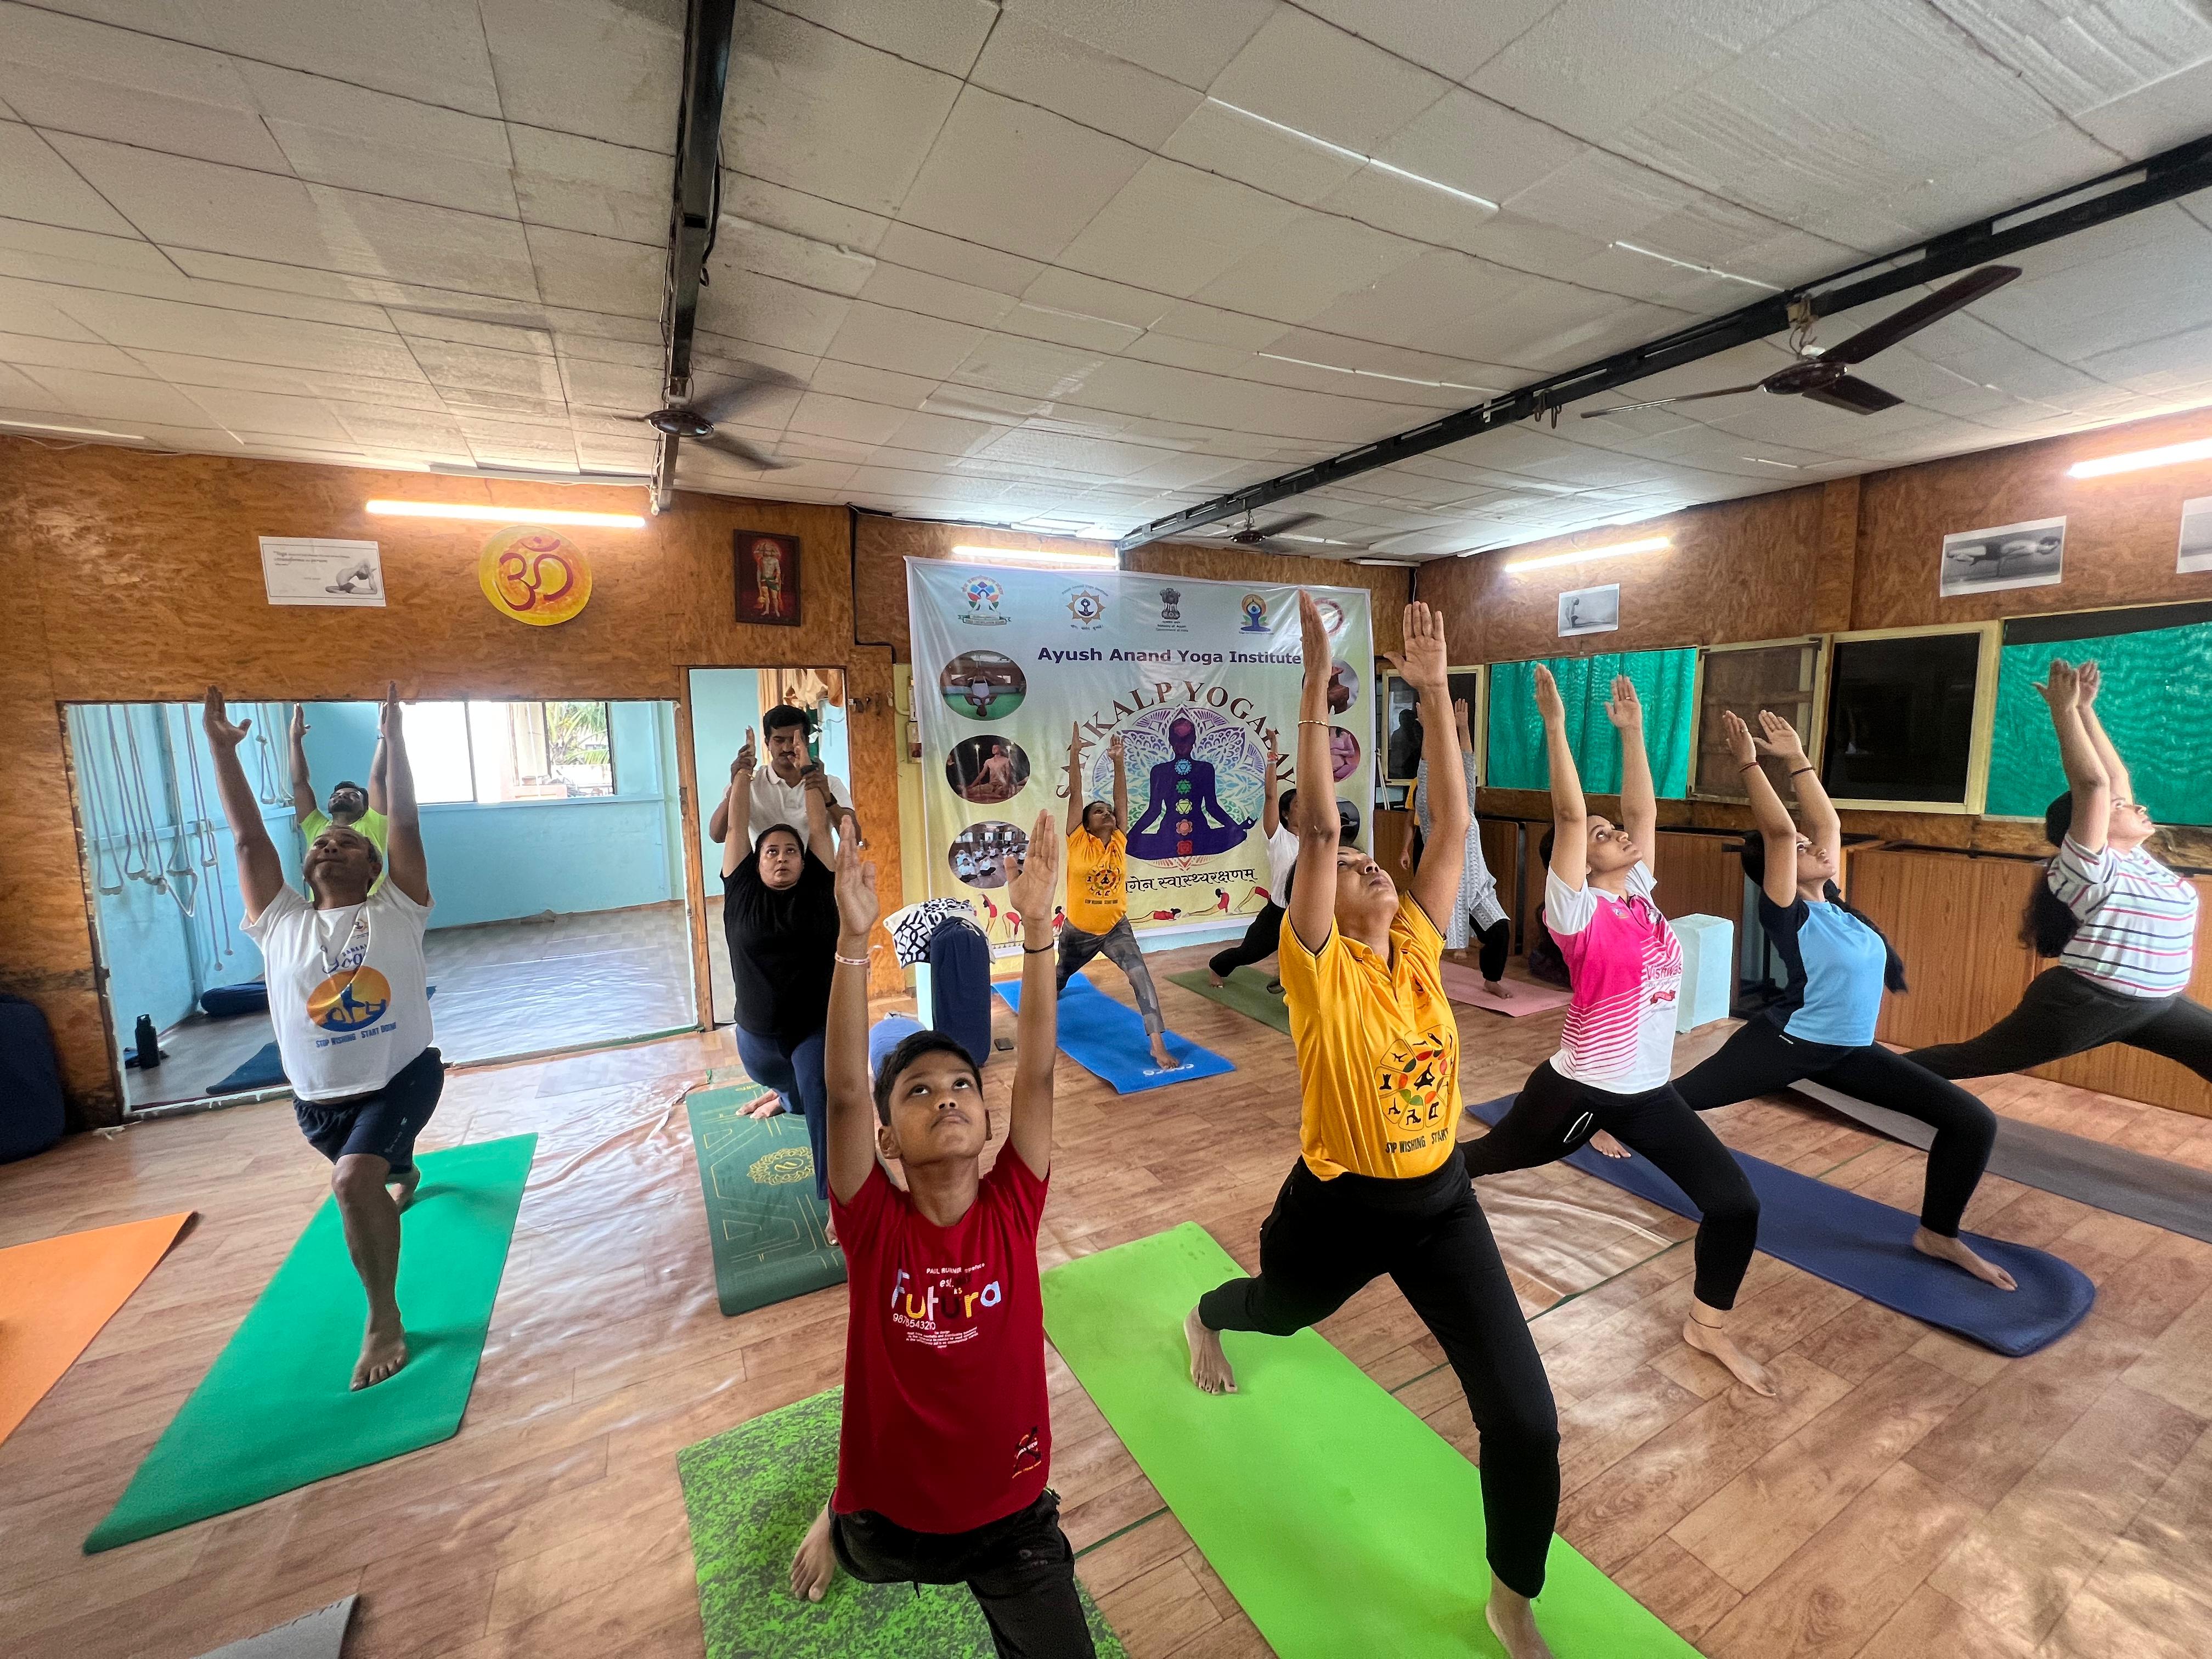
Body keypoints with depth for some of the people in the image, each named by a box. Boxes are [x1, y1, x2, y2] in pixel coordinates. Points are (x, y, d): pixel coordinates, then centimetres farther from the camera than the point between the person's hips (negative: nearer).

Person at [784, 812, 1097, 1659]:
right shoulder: (875, 1226, -22)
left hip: (1012, 1516, 0)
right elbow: (845, 1092, -35)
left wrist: (1037, 928, -39)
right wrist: (855, 941, -46)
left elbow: (1036, 1073, -30)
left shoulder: (1012, 1209, -19)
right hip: (890, 1522, 1)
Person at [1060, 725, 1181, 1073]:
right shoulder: (1078, 842, -12)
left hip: (1116, 928, 1)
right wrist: (1074, 754, -22)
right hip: (1078, 930, -1)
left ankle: (1158, 1044, -19)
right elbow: (1075, 795, -18)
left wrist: (1118, 761, -16)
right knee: (1060, 974, 25)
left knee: (1141, 976, -21)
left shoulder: (1119, 841, -5)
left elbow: (1122, 798, -9)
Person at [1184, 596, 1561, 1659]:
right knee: (1274, 1312, 26)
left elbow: (1454, 824, -9)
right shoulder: (1322, 973, -20)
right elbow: (1315, 830, -31)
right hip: (1342, 1206, -3)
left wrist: (1435, 693, -11)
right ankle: (1202, 1320, 64)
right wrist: (1316, 686, -33)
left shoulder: (1417, 948, -6)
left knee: (1527, 1418, 0)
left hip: (1444, 1202, 4)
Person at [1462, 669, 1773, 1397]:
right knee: (1484, 1159, 12)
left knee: (1736, 1204, 3)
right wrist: (1555, 724, -27)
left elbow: (1642, 811, 3)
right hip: (1577, 1090, -6)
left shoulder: (1640, 895, 3)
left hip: (1650, 1093, 6)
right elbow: (1569, 817, -26)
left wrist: (1632, 730, 8)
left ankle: (1707, 1327, 26)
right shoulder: (1579, 912, -17)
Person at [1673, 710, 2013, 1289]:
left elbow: (1827, 823, 6)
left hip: (1851, 1050, 7)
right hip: (1787, 1043, -7)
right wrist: (1748, 762, -29)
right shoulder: (1786, 912, -17)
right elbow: (1780, 830, -29)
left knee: (1974, 1121, 1)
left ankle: (1937, 1235, 16)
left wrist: (1797, 758, 6)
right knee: (1678, 1097, 1)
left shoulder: (1830, 898, 3)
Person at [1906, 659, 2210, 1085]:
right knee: (1970, 1060, -3)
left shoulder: (2133, 856, 6)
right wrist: (2065, 709, -25)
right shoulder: (2087, 864, -16)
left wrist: (2085, 708, 2)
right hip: (2084, 1003, -8)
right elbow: (2092, 783, -28)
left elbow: (2116, 777, 5)